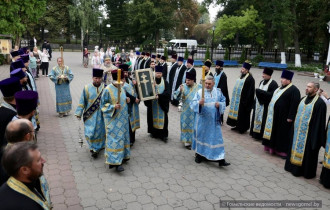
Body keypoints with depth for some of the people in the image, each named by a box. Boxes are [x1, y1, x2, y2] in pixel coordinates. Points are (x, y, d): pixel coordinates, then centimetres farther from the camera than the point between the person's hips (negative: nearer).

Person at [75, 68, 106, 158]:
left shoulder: (104, 88, -4)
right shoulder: (87, 88, -3)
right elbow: (82, 102, 1)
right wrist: (79, 113, -1)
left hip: (101, 115, 1)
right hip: (90, 115, -1)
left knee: (100, 131, 10)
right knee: (90, 132, -4)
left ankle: (96, 148, 30)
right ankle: (94, 148, 16)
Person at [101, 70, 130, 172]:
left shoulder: (122, 89, 7)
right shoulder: (108, 90, -14)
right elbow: (103, 104, -9)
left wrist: (126, 100, 0)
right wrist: (113, 107, -24)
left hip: (122, 118, 8)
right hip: (113, 119, -7)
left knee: (122, 137, 14)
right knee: (115, 139, -8)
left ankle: (122, 156, 28)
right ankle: (115, 161, -4)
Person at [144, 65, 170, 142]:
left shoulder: (165, 82, 2)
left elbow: (167, 93, -8)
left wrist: (159, 96, -21)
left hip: (162, 105, 0)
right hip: (152, 105, 1)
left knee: (162, 118, -1)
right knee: (153, 117, 7)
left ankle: (163, 135, 6)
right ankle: (154, 132, 23)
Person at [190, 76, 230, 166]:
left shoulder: (218, 92, 4)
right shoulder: (199, 92, -4)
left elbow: (223, 102, 11)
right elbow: (193, 104, -9)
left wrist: (219, 104, -11)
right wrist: (199, 103, -29)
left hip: (214, 121, 2)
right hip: (202, 120, -1)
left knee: (217, 138, 1)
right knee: (201, 136, 11)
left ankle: (220, 159, 4)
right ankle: (199, 154, 31)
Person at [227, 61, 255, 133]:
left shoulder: (250, 79, -15)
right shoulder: (241, 77, 12)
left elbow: (249, 92, -18)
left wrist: (245, 101, -20)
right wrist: (234, 98, 17)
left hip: (243, 100, -9)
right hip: (237, 99, 9)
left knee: (242, 114, 0)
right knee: (237, 113, 14)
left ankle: (243, 128, 12)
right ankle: (238, 126, 25)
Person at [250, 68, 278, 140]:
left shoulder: (273, 84, -12)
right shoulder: (262, 82, 12)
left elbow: (272, 95, -21)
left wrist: (261, 92, -20)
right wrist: (255, 103, 13)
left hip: (266, 106, -8)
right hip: (258, 104, 8)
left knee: (263, 120, -5)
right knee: (257, 118, 13)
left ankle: (262, 135, 5)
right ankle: (256, 133, 23)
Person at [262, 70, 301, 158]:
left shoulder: (293, 90, -15)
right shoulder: (281, 87, 13)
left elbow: (294, 104, -20)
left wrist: (290, 117, -22)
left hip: (284, 117, -9)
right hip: (275, 115, 9)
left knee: (283, 133, -1)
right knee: (275, 131, 15)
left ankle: (284, 151, 9)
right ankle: (275, 147, 27)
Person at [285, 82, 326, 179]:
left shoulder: (319, 103, -14)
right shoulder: (303, 99, 9)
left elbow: (320, 121, -15)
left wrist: (317, 137, -16)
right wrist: (294, 127, 14)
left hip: (309, 134, -7)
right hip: (298, 132, 8)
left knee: (307, 152, 3)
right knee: (296, 147, 16)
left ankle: (307, 172, 17)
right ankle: (294, 167, 31)